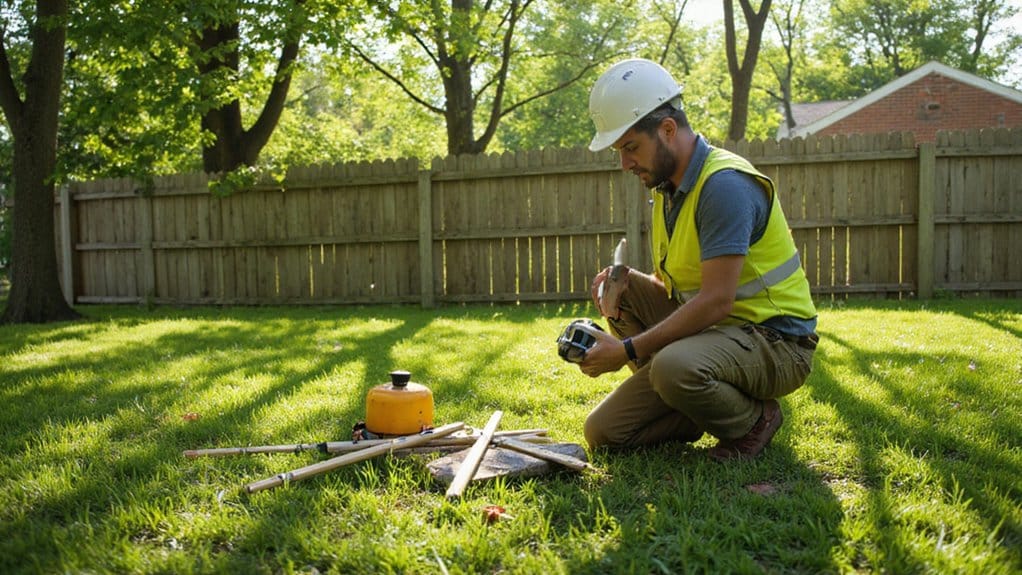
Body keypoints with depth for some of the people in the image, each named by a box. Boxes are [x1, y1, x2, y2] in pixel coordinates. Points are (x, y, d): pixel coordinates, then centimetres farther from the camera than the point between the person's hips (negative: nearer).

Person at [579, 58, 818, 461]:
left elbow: (716, 301, -28)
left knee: (674, 366, -38)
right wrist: (626, 277, -8)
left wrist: (628, 349, -26)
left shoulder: (724, 184, -21)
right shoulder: (668, 185, 9)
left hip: (776, 341, -7)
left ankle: (754, 419, -9)